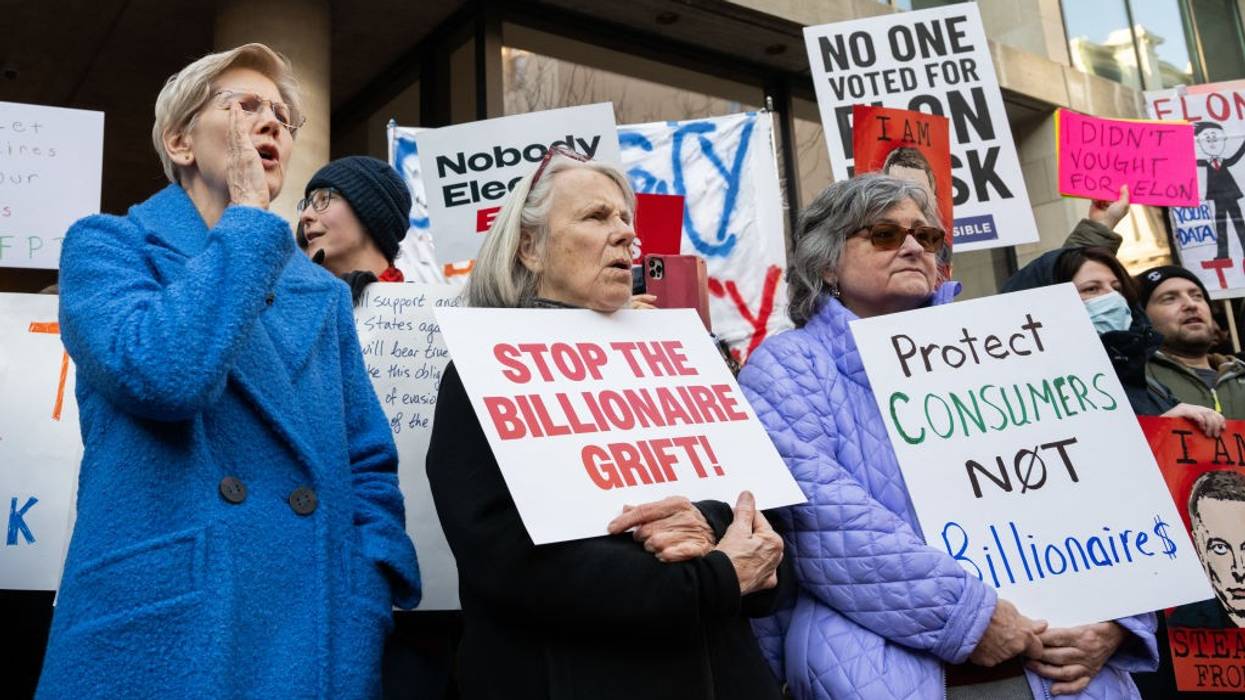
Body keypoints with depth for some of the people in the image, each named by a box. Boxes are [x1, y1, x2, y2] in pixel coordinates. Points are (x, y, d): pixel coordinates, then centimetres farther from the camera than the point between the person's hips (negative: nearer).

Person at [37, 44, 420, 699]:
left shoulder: (324, 294, 14)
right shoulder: (107, 245, 2)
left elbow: (368, 466, 11)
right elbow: (162, 375, -19)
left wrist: (365, 607, -4)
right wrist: (249, 220, -7)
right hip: (154, 637, -4)